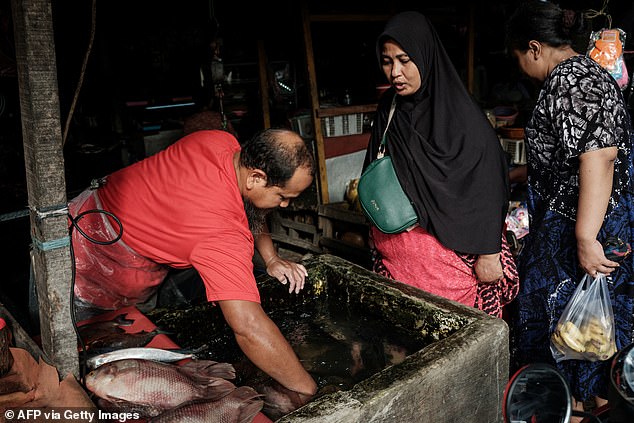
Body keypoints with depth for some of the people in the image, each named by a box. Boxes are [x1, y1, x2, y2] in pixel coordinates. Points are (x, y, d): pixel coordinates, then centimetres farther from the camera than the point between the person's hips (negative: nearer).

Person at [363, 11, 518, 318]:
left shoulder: (461, 116, -11)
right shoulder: (388, 109, 6)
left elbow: (488, 188, -11)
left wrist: (488, 255, -11)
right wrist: (377, 237, 18)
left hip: (448, 255, -5)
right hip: (394, 256, 5)